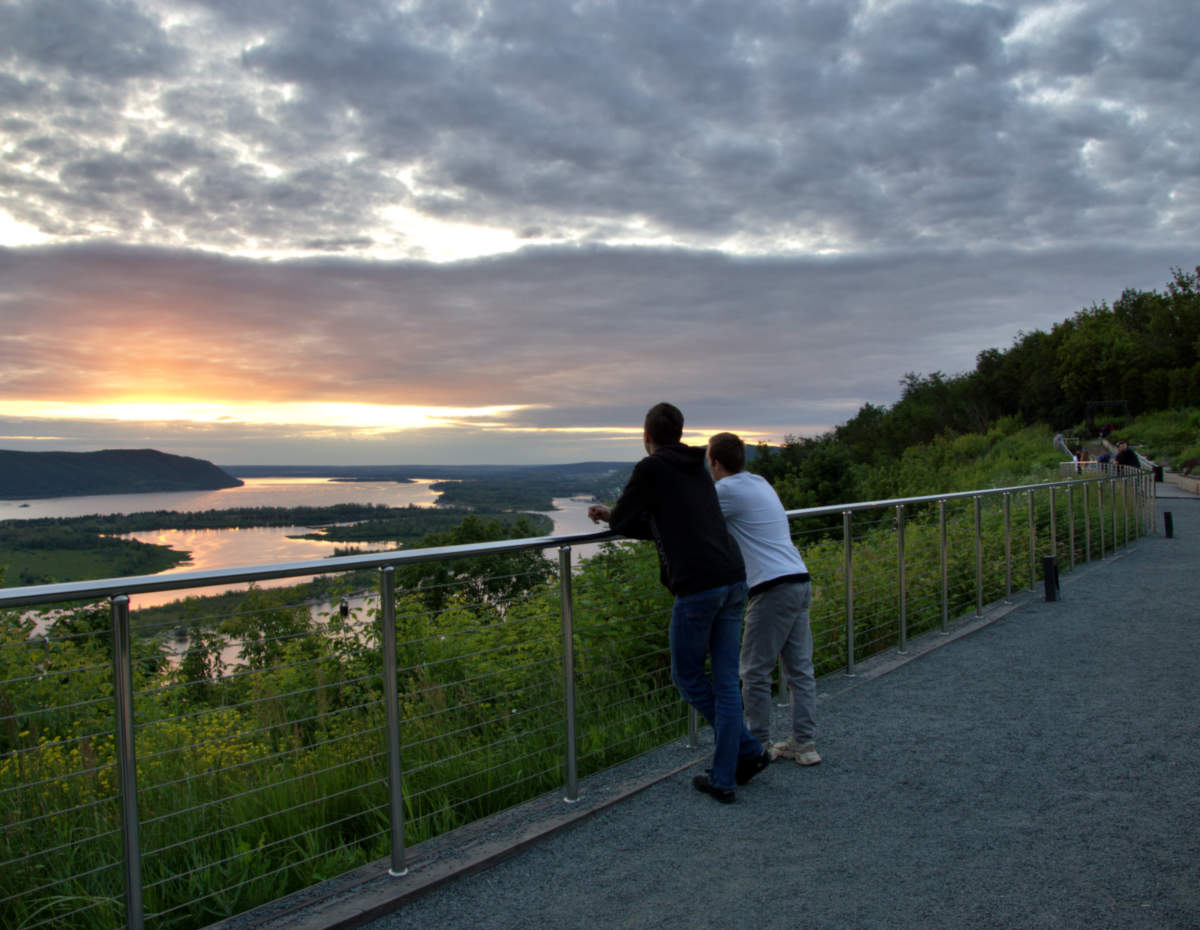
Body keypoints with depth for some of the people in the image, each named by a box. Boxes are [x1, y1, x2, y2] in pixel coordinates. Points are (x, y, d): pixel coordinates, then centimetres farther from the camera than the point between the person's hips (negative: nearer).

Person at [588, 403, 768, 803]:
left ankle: (747, 749, 12)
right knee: (726, 681, 10)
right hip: (734, 579, 8)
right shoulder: (697, 470, 22)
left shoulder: (650, 469, -2)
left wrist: (610, 515, 29)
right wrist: (613, 515, 31)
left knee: (686, 674, 12)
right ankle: (724, 779, 12)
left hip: (698, 586, -8)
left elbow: (622, 521, 6)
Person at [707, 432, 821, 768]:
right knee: (800, 668, 11)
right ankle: (804, 743, 17)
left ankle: (758, 746, 11)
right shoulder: (759, 482, 19)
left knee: (755, 672, 3)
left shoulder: (728, 490, -8)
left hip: (773, 588, -9)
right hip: (800, 581, 9)